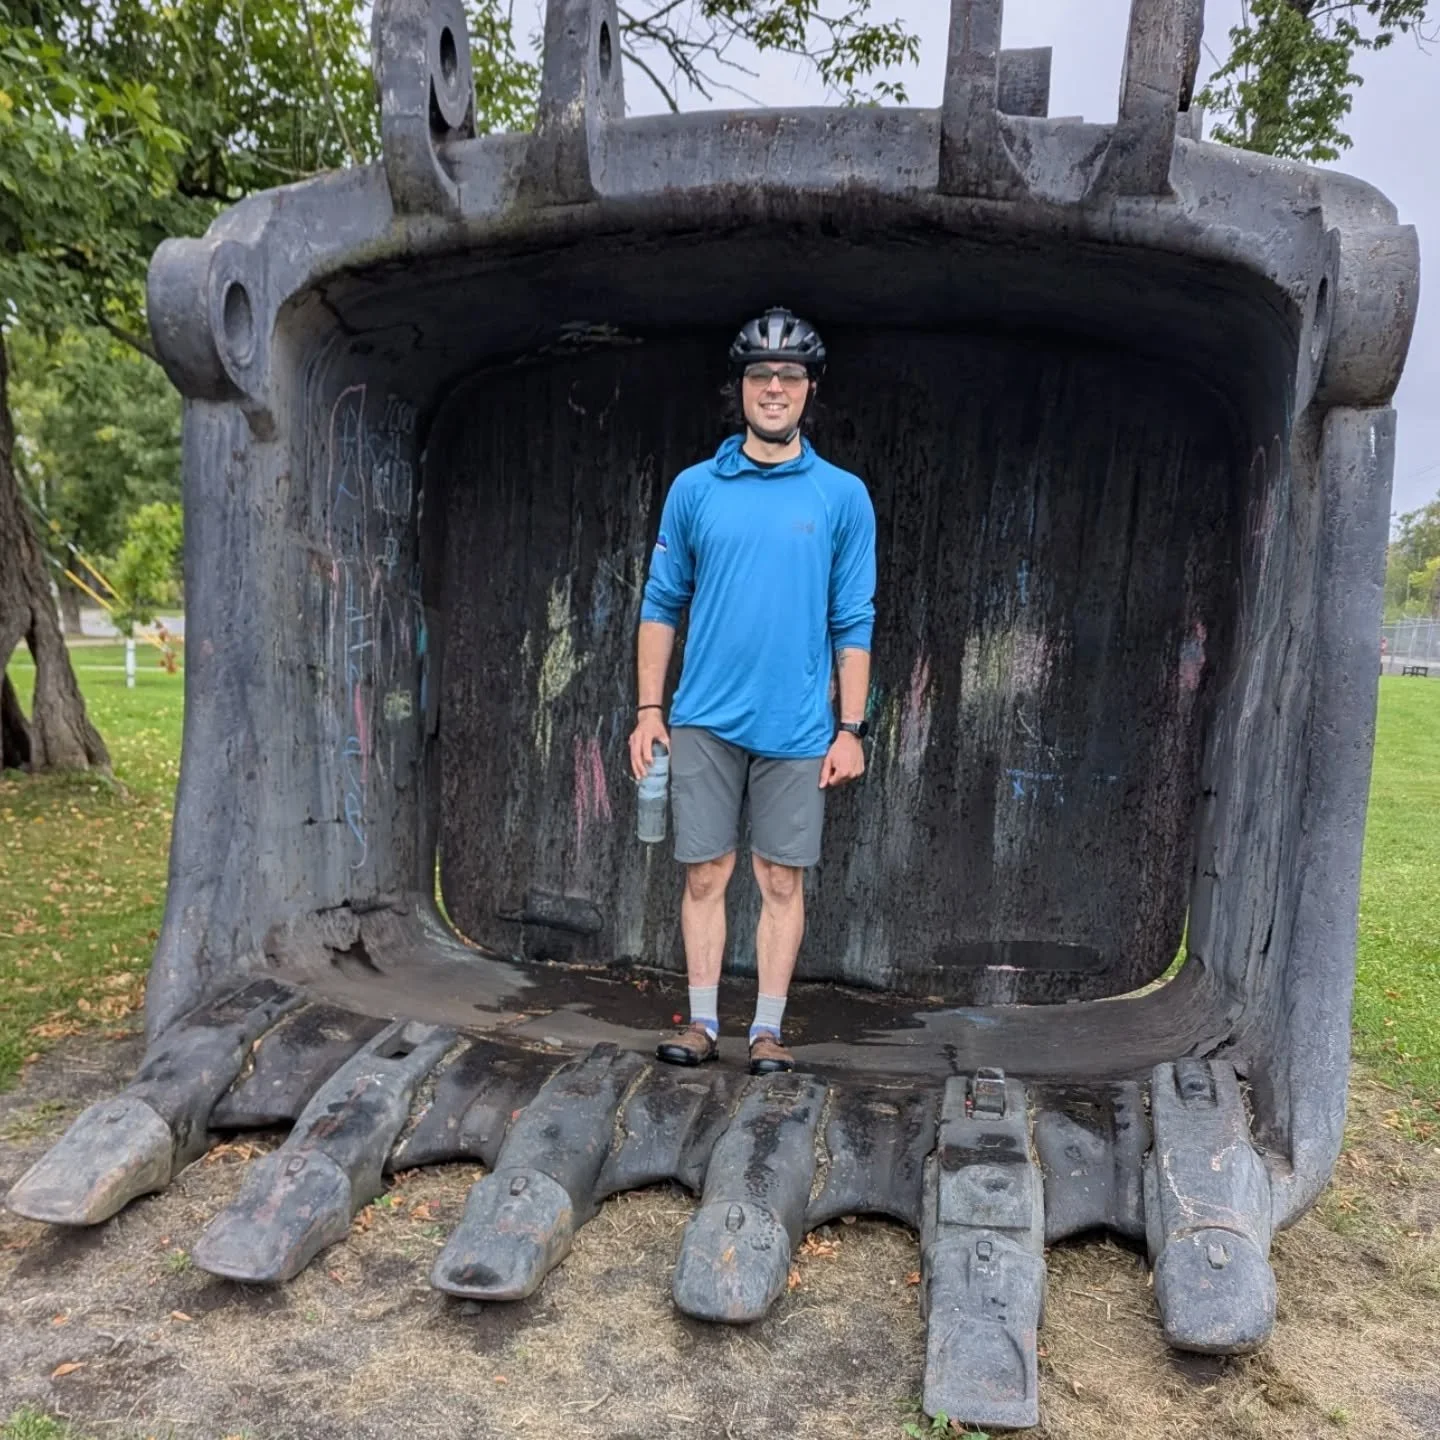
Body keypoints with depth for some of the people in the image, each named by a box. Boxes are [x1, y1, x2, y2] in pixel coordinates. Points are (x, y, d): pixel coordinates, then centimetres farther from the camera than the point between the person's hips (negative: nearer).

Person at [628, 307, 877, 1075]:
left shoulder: (843, 496, 3)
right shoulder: (694, 488, 5)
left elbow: (854, 623, 3)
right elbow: (661, 605, 8)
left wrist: (850, 729, -2)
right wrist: (649, 710, 3)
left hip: (797, 726, 0)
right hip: (704, 720, 1)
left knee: (782, 881, 6)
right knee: (705, 874, 6)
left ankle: (767, 1030, 18)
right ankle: (702, 1022, 19)